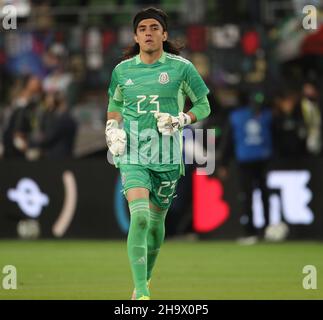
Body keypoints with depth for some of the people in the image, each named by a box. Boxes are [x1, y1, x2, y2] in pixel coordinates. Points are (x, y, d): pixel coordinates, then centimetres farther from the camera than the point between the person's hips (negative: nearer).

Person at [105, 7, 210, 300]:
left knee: (156, 221, 11)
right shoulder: (122, 71, 6)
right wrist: (112, 131, 6)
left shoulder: (181, 68, -1)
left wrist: (180, 120, -10)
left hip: (167, 157, 0)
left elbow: (203, 106, 7)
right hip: (132, 156, 0)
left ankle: (147, 277, 38)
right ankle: (141, 293, -24)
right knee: (139, 217, -20)